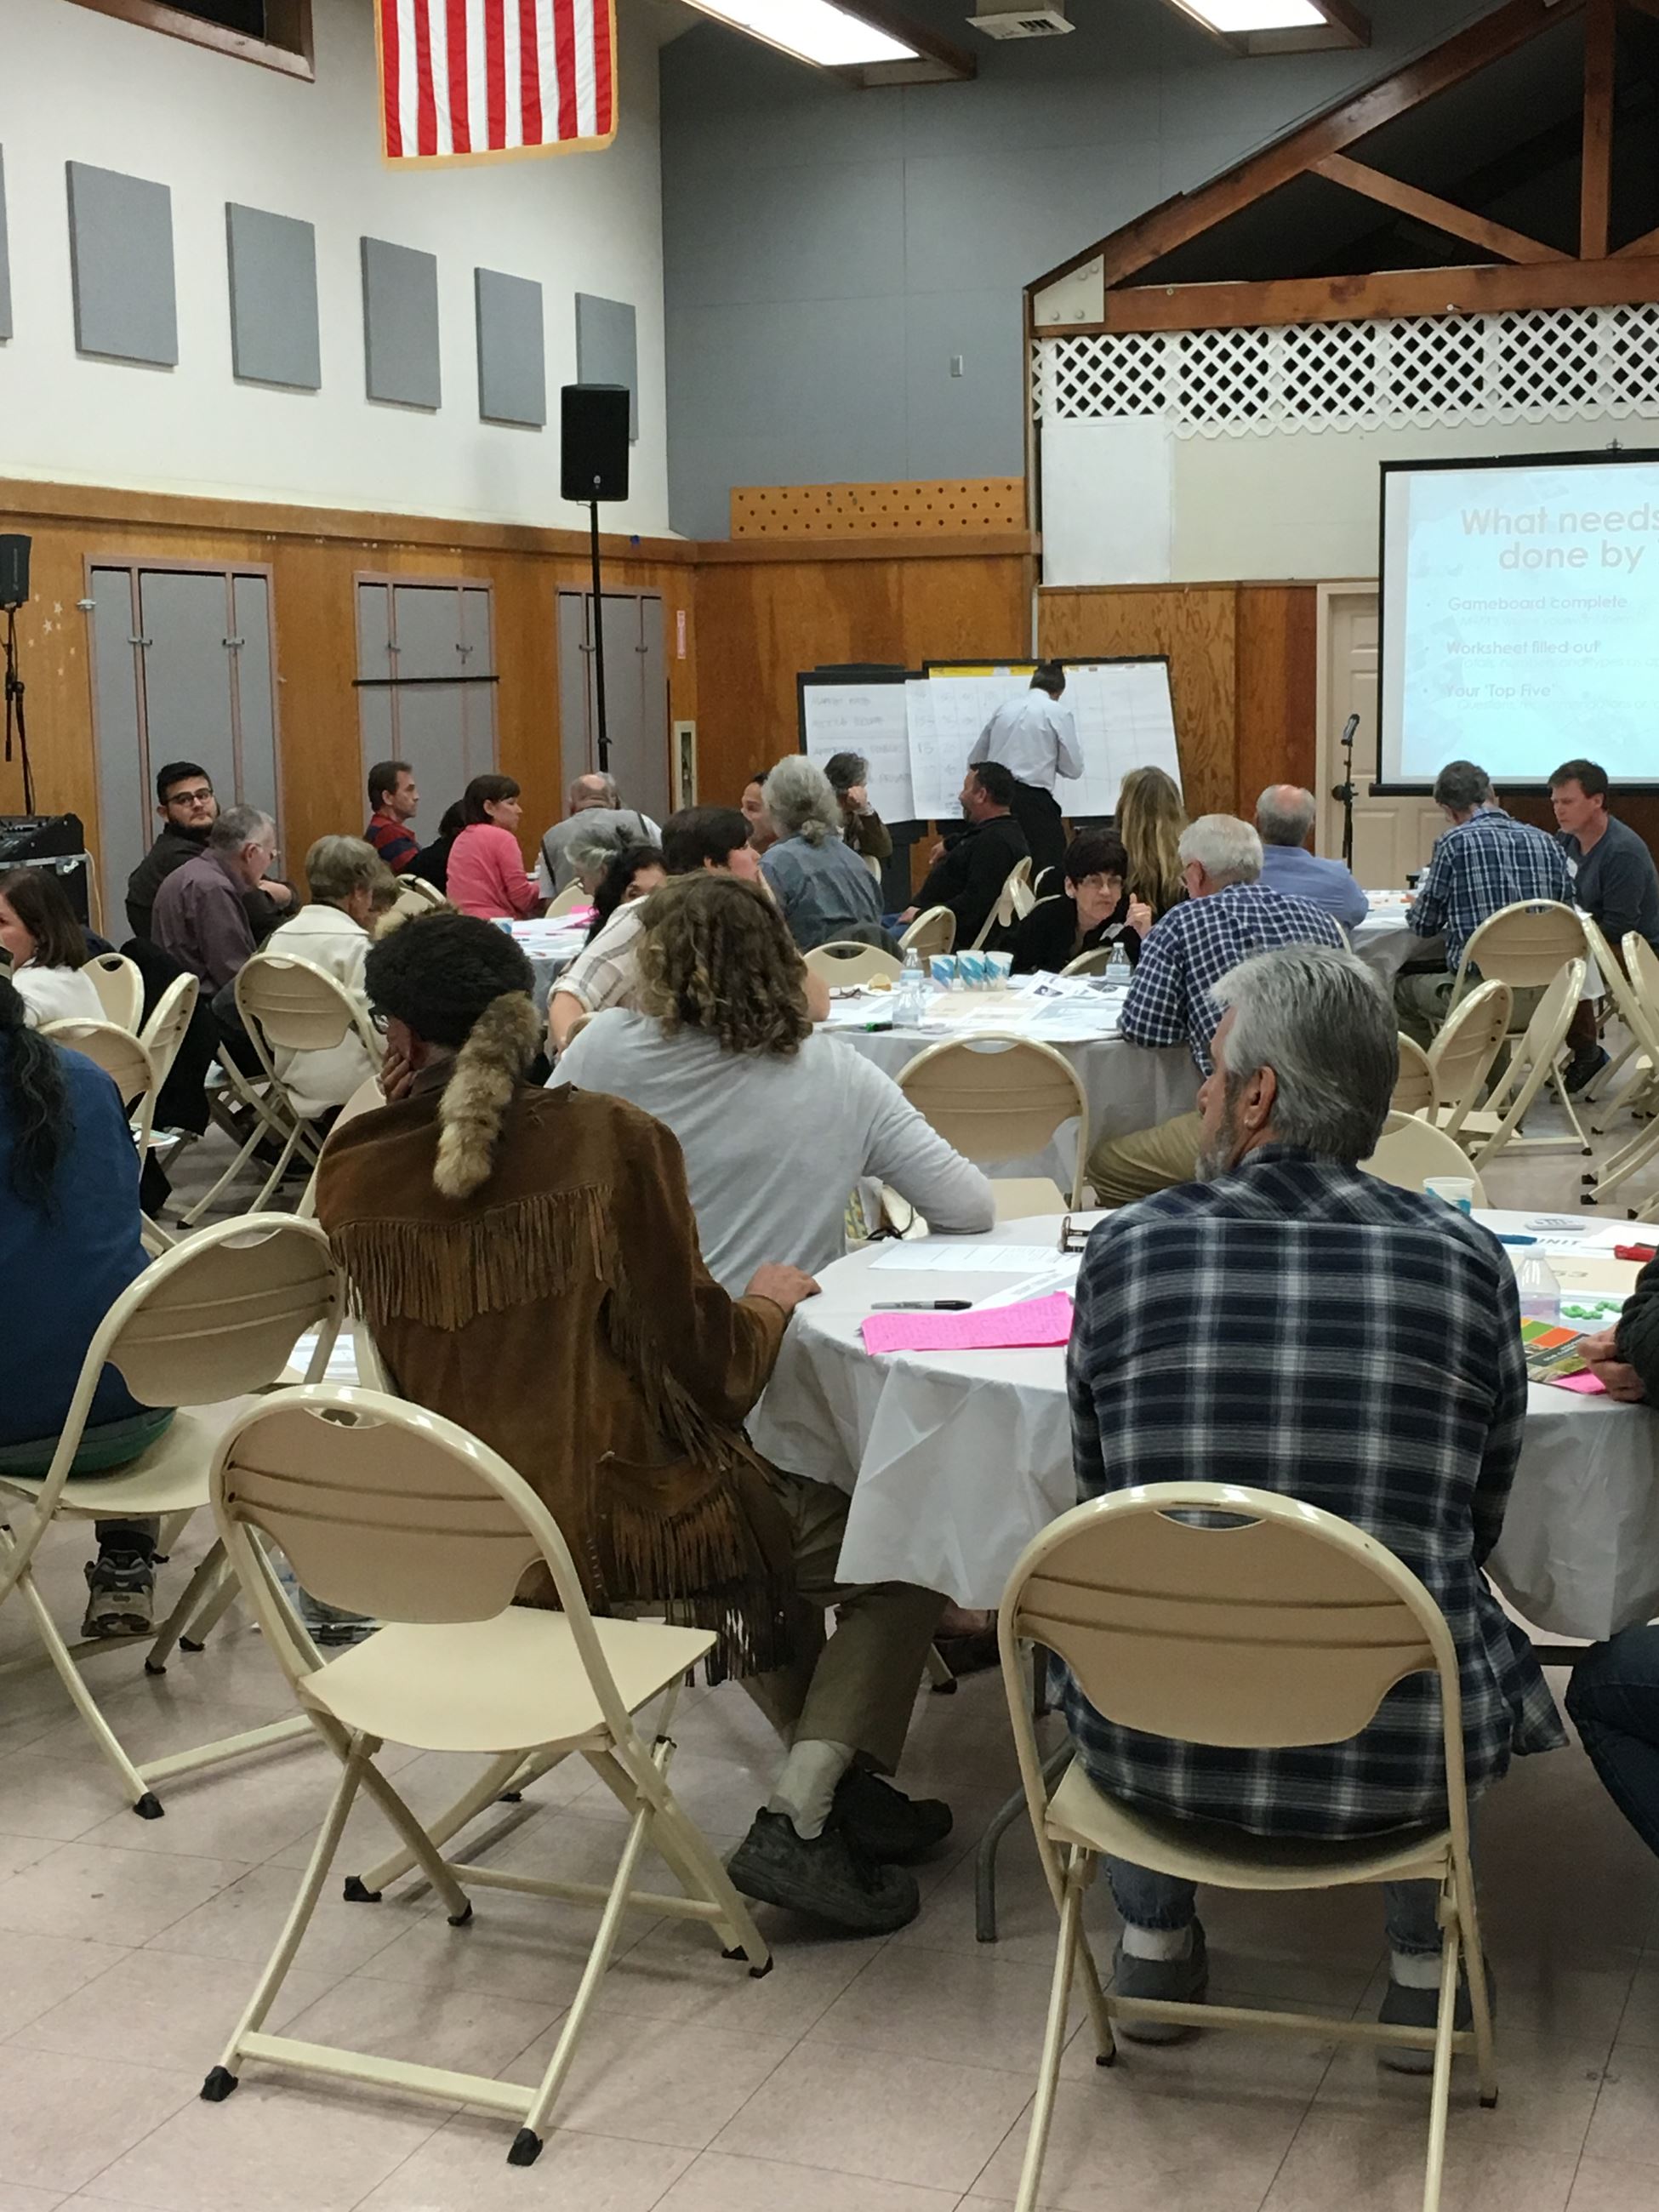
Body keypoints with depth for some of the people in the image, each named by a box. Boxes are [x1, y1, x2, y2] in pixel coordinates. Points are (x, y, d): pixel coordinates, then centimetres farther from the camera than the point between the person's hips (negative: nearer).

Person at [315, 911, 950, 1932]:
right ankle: (799, 1822, 1)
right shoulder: (609, 1139, -17)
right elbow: (706, 1369, -13)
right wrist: (765, 1305, 6)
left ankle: (839, 1786, 35)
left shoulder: (353, 1170, -4)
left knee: (782, 1509, 34)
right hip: (626, 1524, -7)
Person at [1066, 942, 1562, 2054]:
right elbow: (1478, 1526, 6)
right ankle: (1423, 1972, 35)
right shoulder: (1468, 1260, -7)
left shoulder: (1128, 1248, -8)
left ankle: (1155, 1948, 39)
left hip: (1155, 1750, 0)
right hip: (1398, 1759, 0)